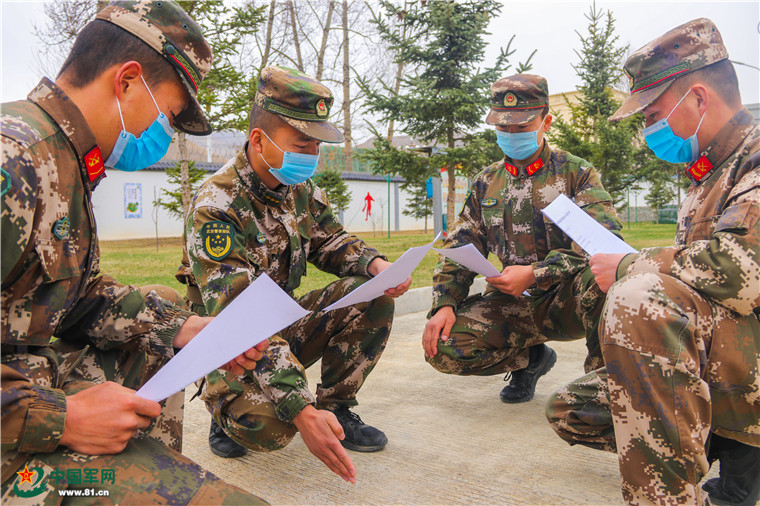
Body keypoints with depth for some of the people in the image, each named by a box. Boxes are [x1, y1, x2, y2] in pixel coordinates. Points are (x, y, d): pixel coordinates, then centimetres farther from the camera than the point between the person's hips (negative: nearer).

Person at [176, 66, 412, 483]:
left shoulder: (301, 189, -2)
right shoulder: (216, 205, -26)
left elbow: (330, 241, 12)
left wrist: (374, 264, -15)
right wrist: (302, 411, -40)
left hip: (284, 324, 7)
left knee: (370, 295, -13)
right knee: (268, 423, -34)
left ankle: (336, 409, 3)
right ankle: (228, 408, 3)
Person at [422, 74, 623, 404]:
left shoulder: (576, 172, -1)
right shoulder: (487, 182, 12)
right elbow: (460, 248, 11)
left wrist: (535, 274, -24)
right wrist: (445, 304, -5)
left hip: (566, 301, -3)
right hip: (514, 304, 4)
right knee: (442, 347, -18)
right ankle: (531, 358, 9)